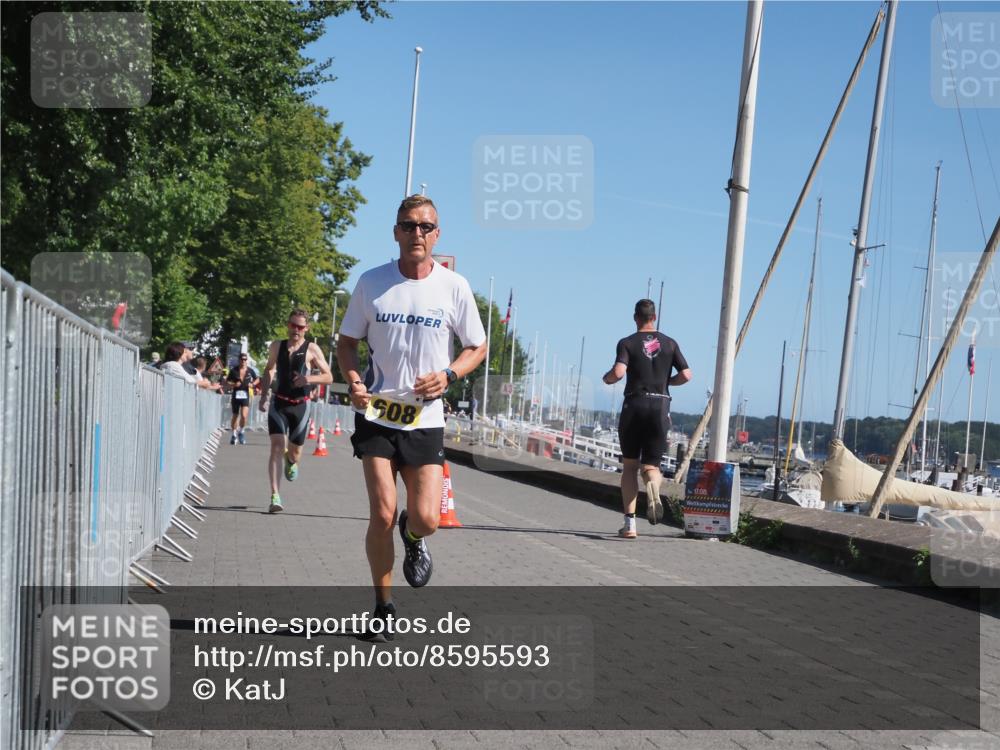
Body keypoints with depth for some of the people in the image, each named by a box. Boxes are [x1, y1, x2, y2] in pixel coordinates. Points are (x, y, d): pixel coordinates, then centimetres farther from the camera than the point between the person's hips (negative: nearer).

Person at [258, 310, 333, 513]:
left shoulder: (312, 349, -2)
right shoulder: (277, 346, 7)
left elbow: (328, 376, -2)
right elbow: (269, 370, 22)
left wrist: (310, 379, -21)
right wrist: (264, 395, 12)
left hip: (300, 405, -1)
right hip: (279, 403, 1)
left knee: (295, 451, 9)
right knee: (277, 447, -16)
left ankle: (291, 461, 51)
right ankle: (275, 497, -21)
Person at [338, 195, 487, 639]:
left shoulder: (454, 287, -1)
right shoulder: (372, 283, 0)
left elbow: (477, 347, 9)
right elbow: (348, 341, 10)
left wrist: (448, 375, -10)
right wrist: (353, 381, -9)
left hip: (425, 420, 0)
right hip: (376, 415, 0)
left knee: (426, 519, -7)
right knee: (382, 515, -9)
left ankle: (413, 539, 32)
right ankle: (383, 607, 11)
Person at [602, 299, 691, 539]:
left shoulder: (627, 343, 0)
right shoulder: (669, 343, 9)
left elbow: (619, 372, -16)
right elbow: (686, 375, 1)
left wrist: (607, 378, 6)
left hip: (634, 405, -1)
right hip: (660, 407, 1)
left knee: (629, 466, 11)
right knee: (650, 465, 6)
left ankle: (630, 524, 5)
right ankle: (653, 488, -32)